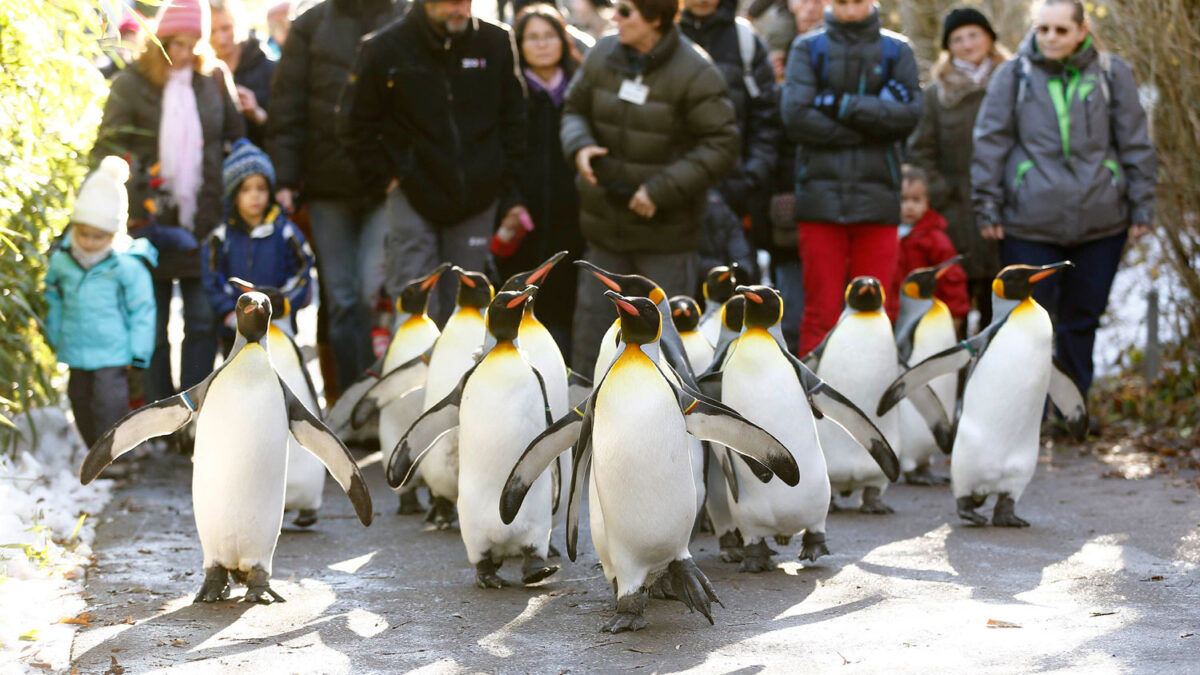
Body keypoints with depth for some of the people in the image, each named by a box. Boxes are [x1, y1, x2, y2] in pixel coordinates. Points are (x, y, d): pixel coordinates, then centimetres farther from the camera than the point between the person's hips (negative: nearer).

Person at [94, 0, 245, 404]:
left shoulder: (215, 80, 7)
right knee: (153, 328, 5)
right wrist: (138, 212, -14)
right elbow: (107, 149, -5)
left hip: (204, 221, 2)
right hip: (152, 223, -2)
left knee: (203, 322, 1)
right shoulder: (131, 84, -2)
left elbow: (238, 141, 14)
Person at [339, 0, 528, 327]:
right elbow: (356, 124, 2)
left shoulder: (494, 43, 1)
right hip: (413, 196, -2)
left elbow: (513, 119, 9)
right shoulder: (385, 49, -6)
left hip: (476, 200, 2)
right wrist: (385, 178, -4)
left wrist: (511, 194, 5)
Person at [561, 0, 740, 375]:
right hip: (605, 224, 5)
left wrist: (662, 190, -20)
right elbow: (575, 109, 15)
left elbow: (721, 146, -15)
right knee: (593, 316, 10)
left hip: (665, 231, -5)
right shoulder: (603, 56, 1)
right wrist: (579, 146, -9)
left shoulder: (695, 74, -15)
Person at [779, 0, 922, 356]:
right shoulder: (809, 48, 7)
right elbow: (795, 116, -6)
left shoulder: (896, 50, 10)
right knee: (821, 312, -2)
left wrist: (842, 105, -9)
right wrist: (869, 127, -7)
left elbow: (909, 114, -5)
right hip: (821, 193, -1)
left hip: (876, 196, 1)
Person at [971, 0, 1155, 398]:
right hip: (1029, 222, -1)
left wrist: (1141, 207, 6)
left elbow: (1136, 145, 10)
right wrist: (987, 207, 0)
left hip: (1099, 223, 1)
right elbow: (990, 143, 4)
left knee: (1083, 319, 9)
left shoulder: (1111, 74, 7)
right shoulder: (1014, 76, 4)